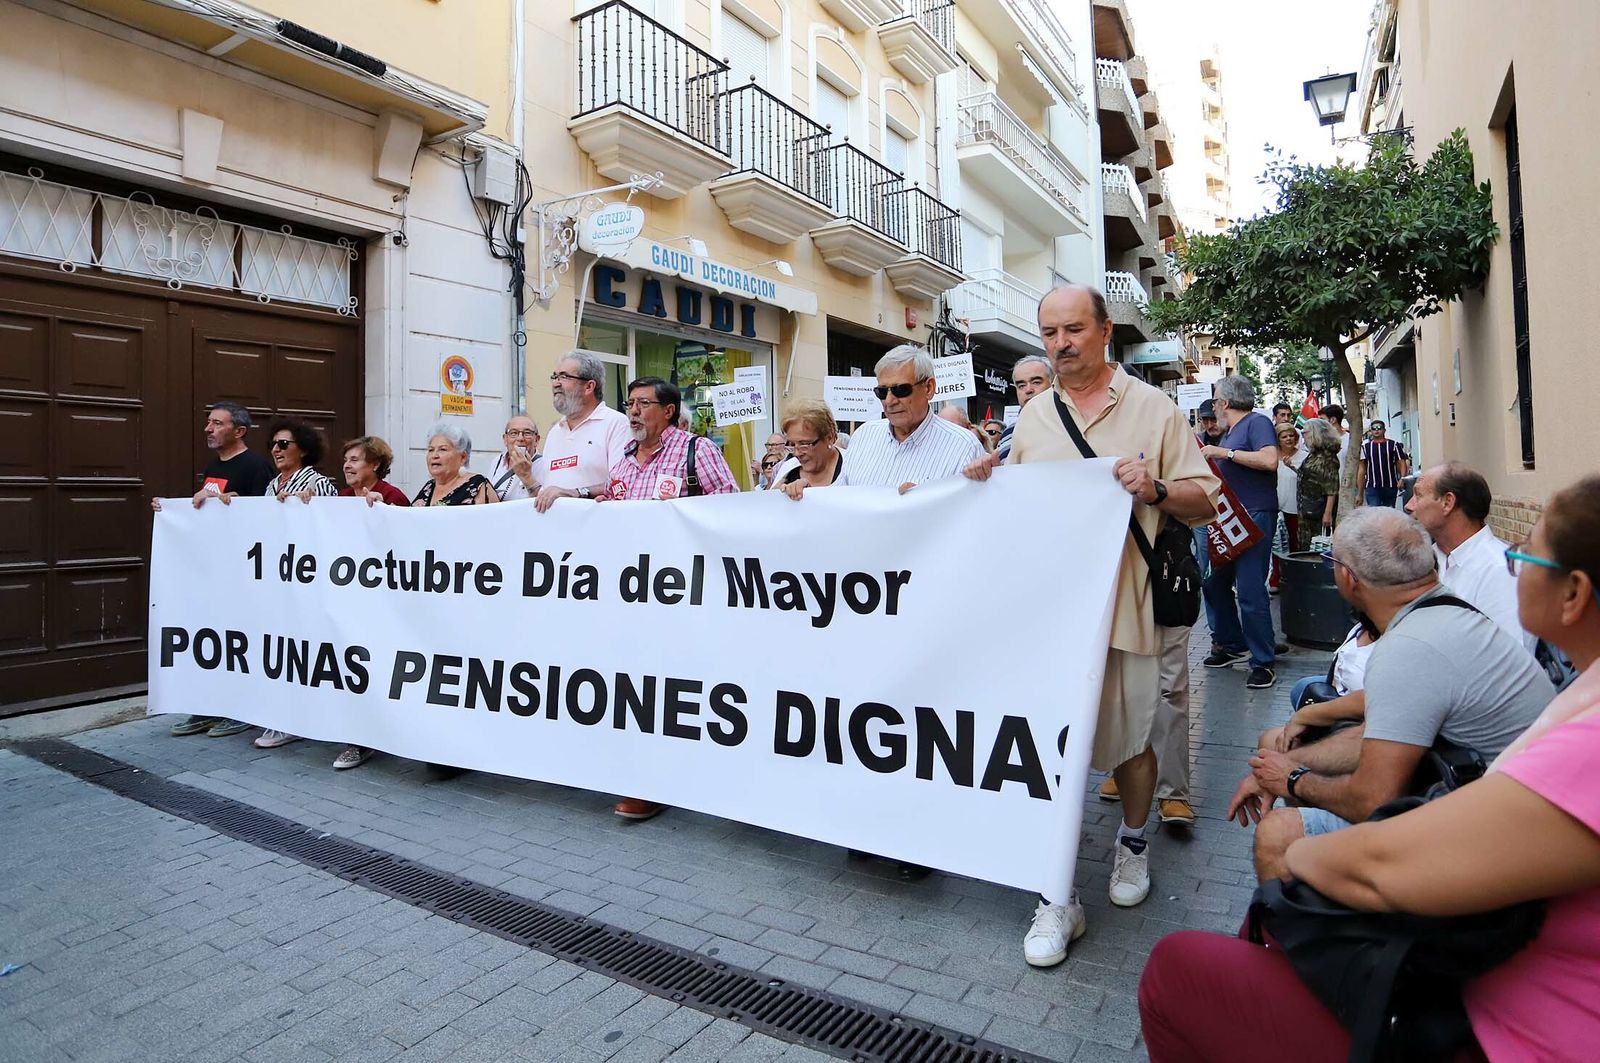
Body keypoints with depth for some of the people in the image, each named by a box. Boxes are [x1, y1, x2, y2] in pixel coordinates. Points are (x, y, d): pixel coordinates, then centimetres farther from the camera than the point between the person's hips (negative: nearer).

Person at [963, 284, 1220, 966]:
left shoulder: (1152, 407, 3)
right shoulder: (1031, 417, 12)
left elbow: (1206, 501, 3)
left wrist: (1155, 488, -16)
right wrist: (986, 482, 1)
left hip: (1124, 605, -2)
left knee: (1128, 742, 12)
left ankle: (1133, 843, 41)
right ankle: (1058, 896, 12)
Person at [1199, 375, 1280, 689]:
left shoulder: (1257, 423, -7)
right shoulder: (1229, 432, 19)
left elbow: (1270, 460, -23)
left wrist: (1225, 453, -20)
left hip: (1255, 517, -10)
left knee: (1250, 590, -11)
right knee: (1214, 583, 12)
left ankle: (1264, 662, -2)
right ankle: (1231, 644, 25)